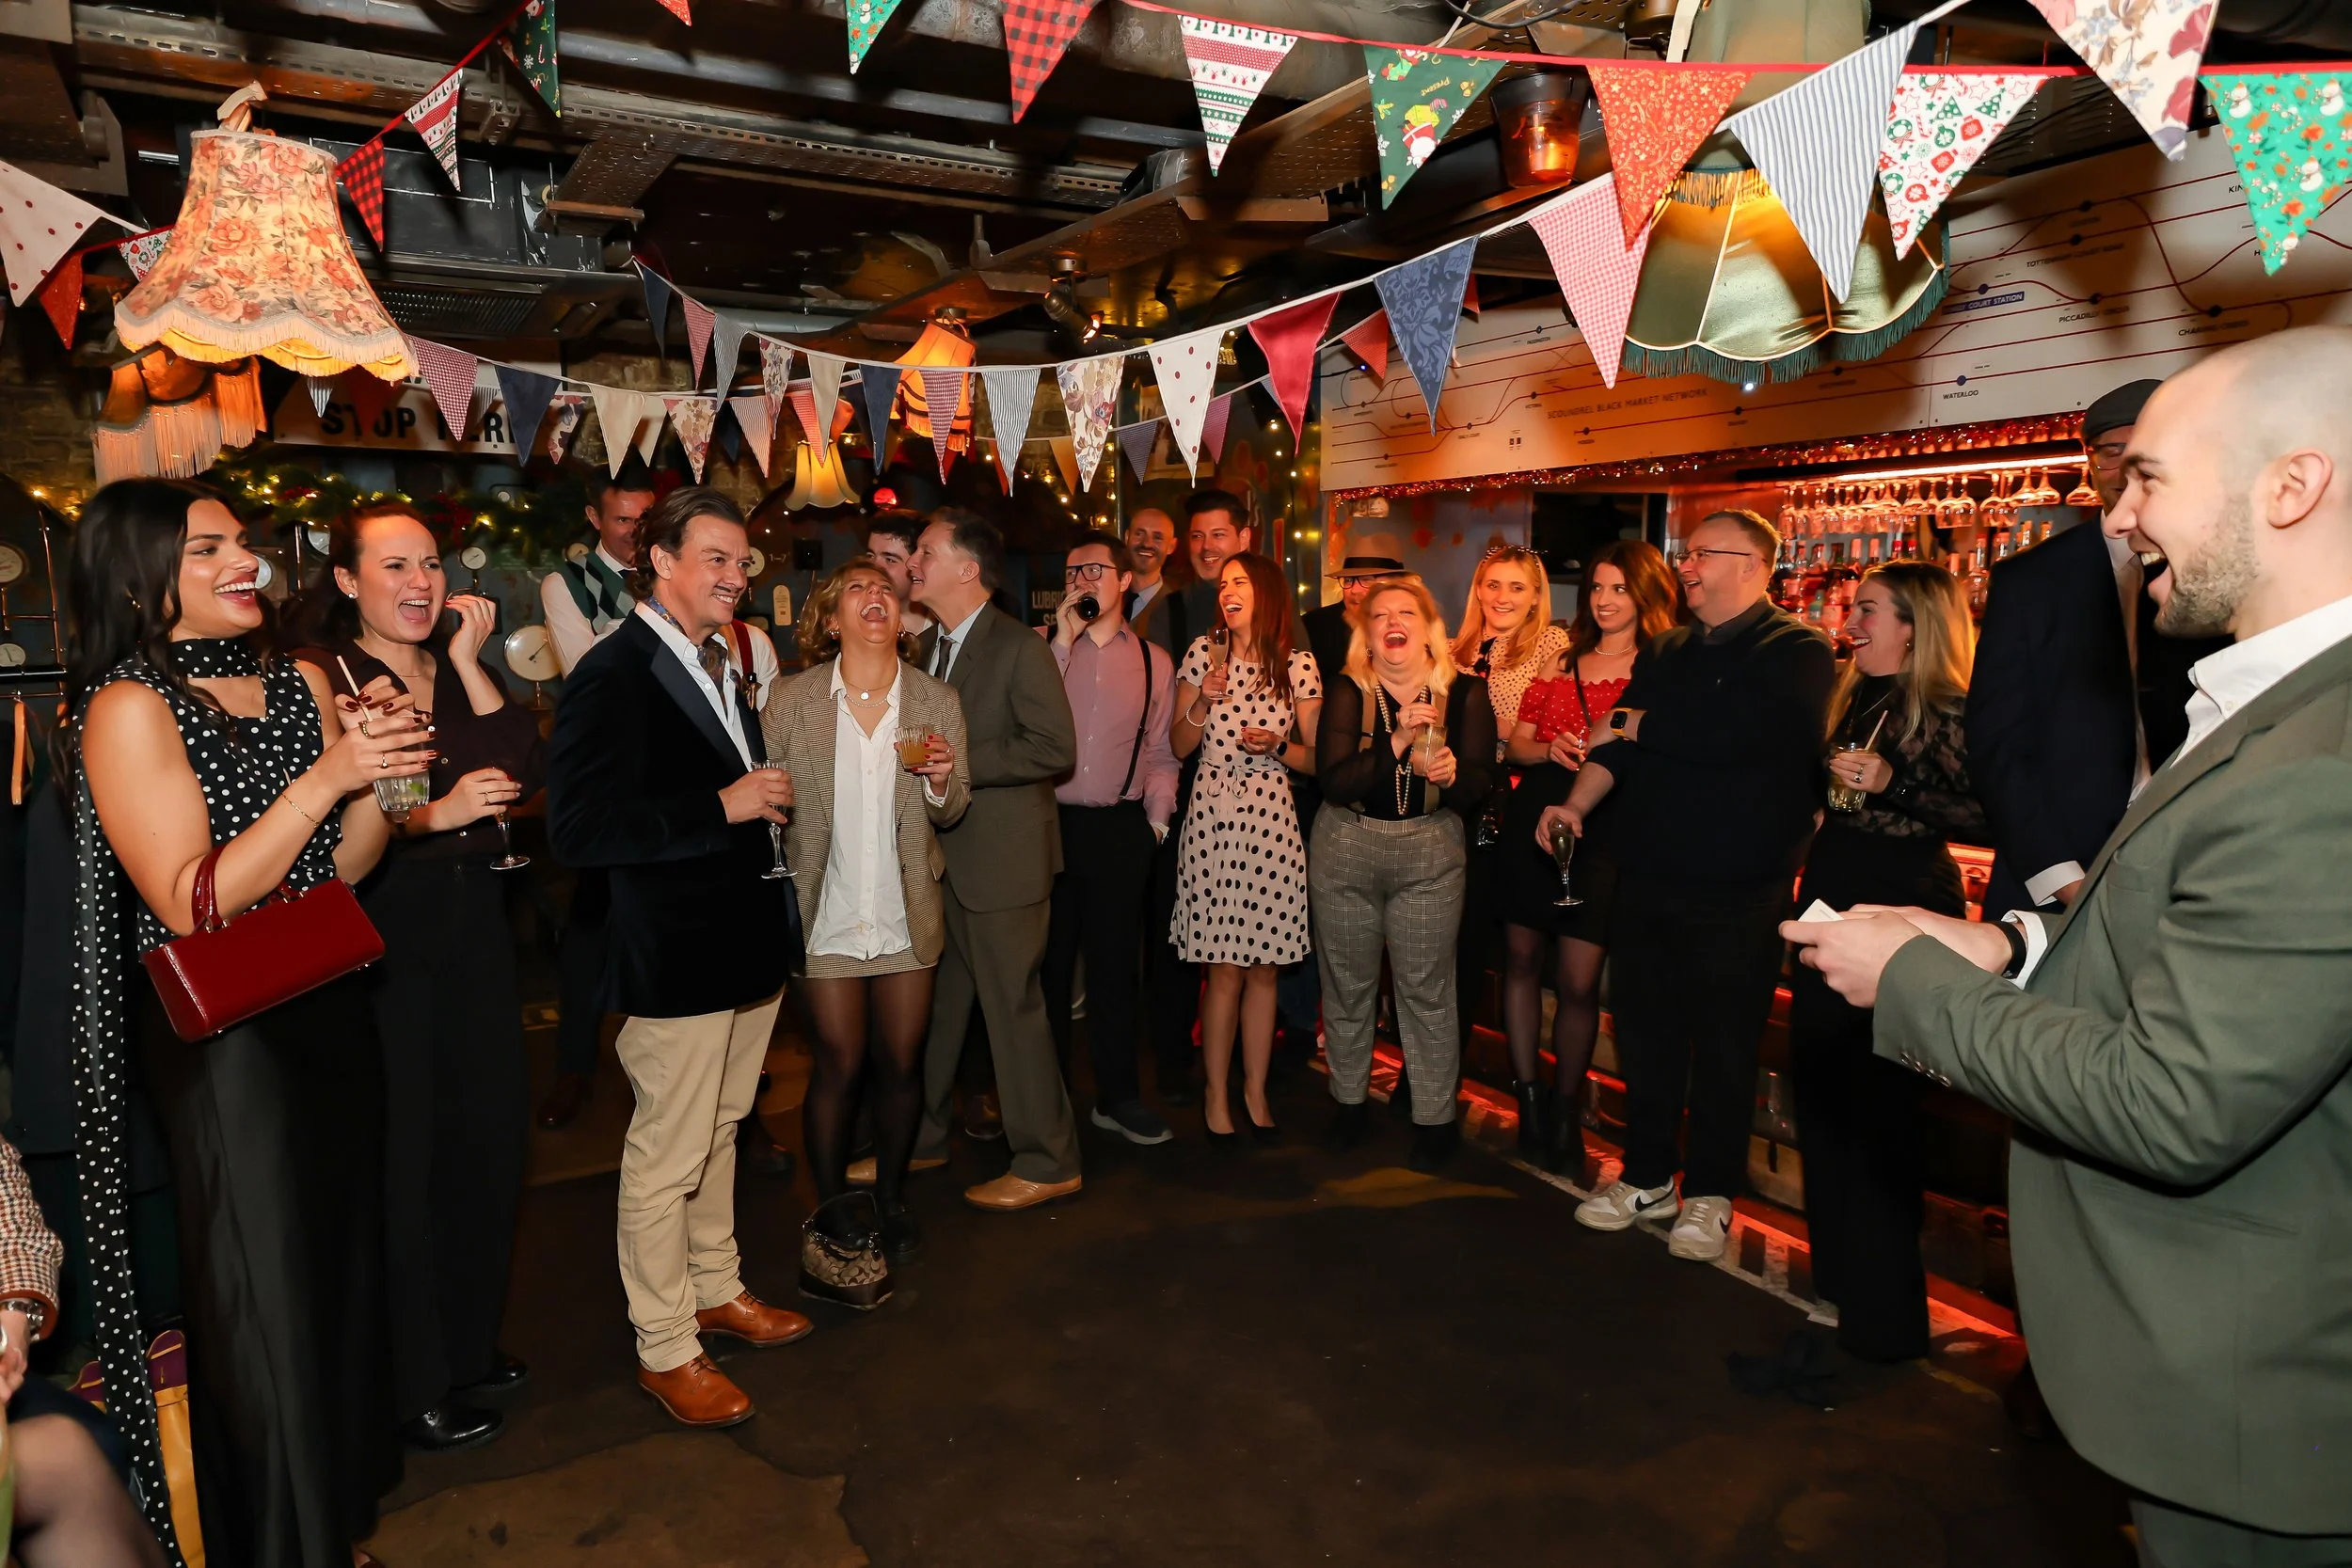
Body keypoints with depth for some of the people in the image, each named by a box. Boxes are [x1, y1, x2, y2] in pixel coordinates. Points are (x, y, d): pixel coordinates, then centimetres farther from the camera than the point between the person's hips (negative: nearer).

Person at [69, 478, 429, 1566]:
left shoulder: (301, 684, 6)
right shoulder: (130, 707, -12)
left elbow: (345, 866, 6)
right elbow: (191, 905, -19)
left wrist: (380, 775, -12)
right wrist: (325, 777, -24)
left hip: (329, 1015, 6)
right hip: (222, 1039, -6)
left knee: (342, 1256, 18)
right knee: (261, 1290, 6)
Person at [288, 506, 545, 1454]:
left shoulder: (463, 670, 11)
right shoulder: (317, 677, -7)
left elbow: (529, 775, -4)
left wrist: (470, 664, -7)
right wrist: (437, 814, -23)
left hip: (474, 927, 6)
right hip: (379, 938, -6)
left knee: (488, 1136, 14)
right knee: (403, 1155, 2)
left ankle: (468, 1343, 34)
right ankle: (413, 1386, 20)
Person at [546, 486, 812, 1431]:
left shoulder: (720, 667, 13)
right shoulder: (613, 676, -16)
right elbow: (577, 828, -24)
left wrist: (768, 800, 7)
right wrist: (723, 806, -26)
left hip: (747, 944, 9)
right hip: (675, 959, -9)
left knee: (717, 1133, 22)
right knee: (666, 1156, 4)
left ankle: (715, 1288, 39)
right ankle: (664, 1349, 20)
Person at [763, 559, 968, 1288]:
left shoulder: (936, 700, 1)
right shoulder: (794, 701, -5)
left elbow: (950, 813, 6)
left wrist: (943, 781, -17)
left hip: (907, 916, 2)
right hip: (828, 915, -2)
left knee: (902, 1063, 10)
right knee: (839, 1065, 3)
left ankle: (891, 1196, 32)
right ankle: (830, 1221, 20)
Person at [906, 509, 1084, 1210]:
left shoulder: (1019, 647, -13)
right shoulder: (926, 646, 12)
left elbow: (1055, 745, -19)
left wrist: (959, 765, -21)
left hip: (999, 856, -8)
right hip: (940, 854, 8)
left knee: (1012, 1006, -1)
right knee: (935, 1000, 16)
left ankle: (1047, 1164, 12)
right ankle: (921, 1137, 32)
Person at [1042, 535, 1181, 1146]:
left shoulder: (1153, 662, 9)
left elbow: (1161, 753, 12)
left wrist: (1156, 818, 1)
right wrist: (1064, 640, -12)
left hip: (1121, 828, 1)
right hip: (1050, 821, -1)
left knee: (1115, 962, 8)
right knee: (1048, 960, 8)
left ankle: (1117, 1095, 21)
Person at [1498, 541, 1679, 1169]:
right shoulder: (1562, 662, 15)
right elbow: (1514, 746, 15)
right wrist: (1551, 749, -5)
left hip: (1602, 834, -4)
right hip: (1533, 825, 4)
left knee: (1578, 981, -5)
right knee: (1521, 958, 8)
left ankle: (1565, 1111, 14)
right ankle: (1528, 1100, 21)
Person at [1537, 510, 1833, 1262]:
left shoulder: (1795, 651, -8)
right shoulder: (1666, 652, 14)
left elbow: (1733, 735, -24)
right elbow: (1618, 740, 10)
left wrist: (1641, 725, -9)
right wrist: (1577, 802, -7)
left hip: (1736, 889, -6)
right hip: (1646, 876, 6)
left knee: (1723, 1044, 6)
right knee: (1643, 1029, 13)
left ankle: (1710, 1192, 22)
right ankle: (1647, 1176, 29)